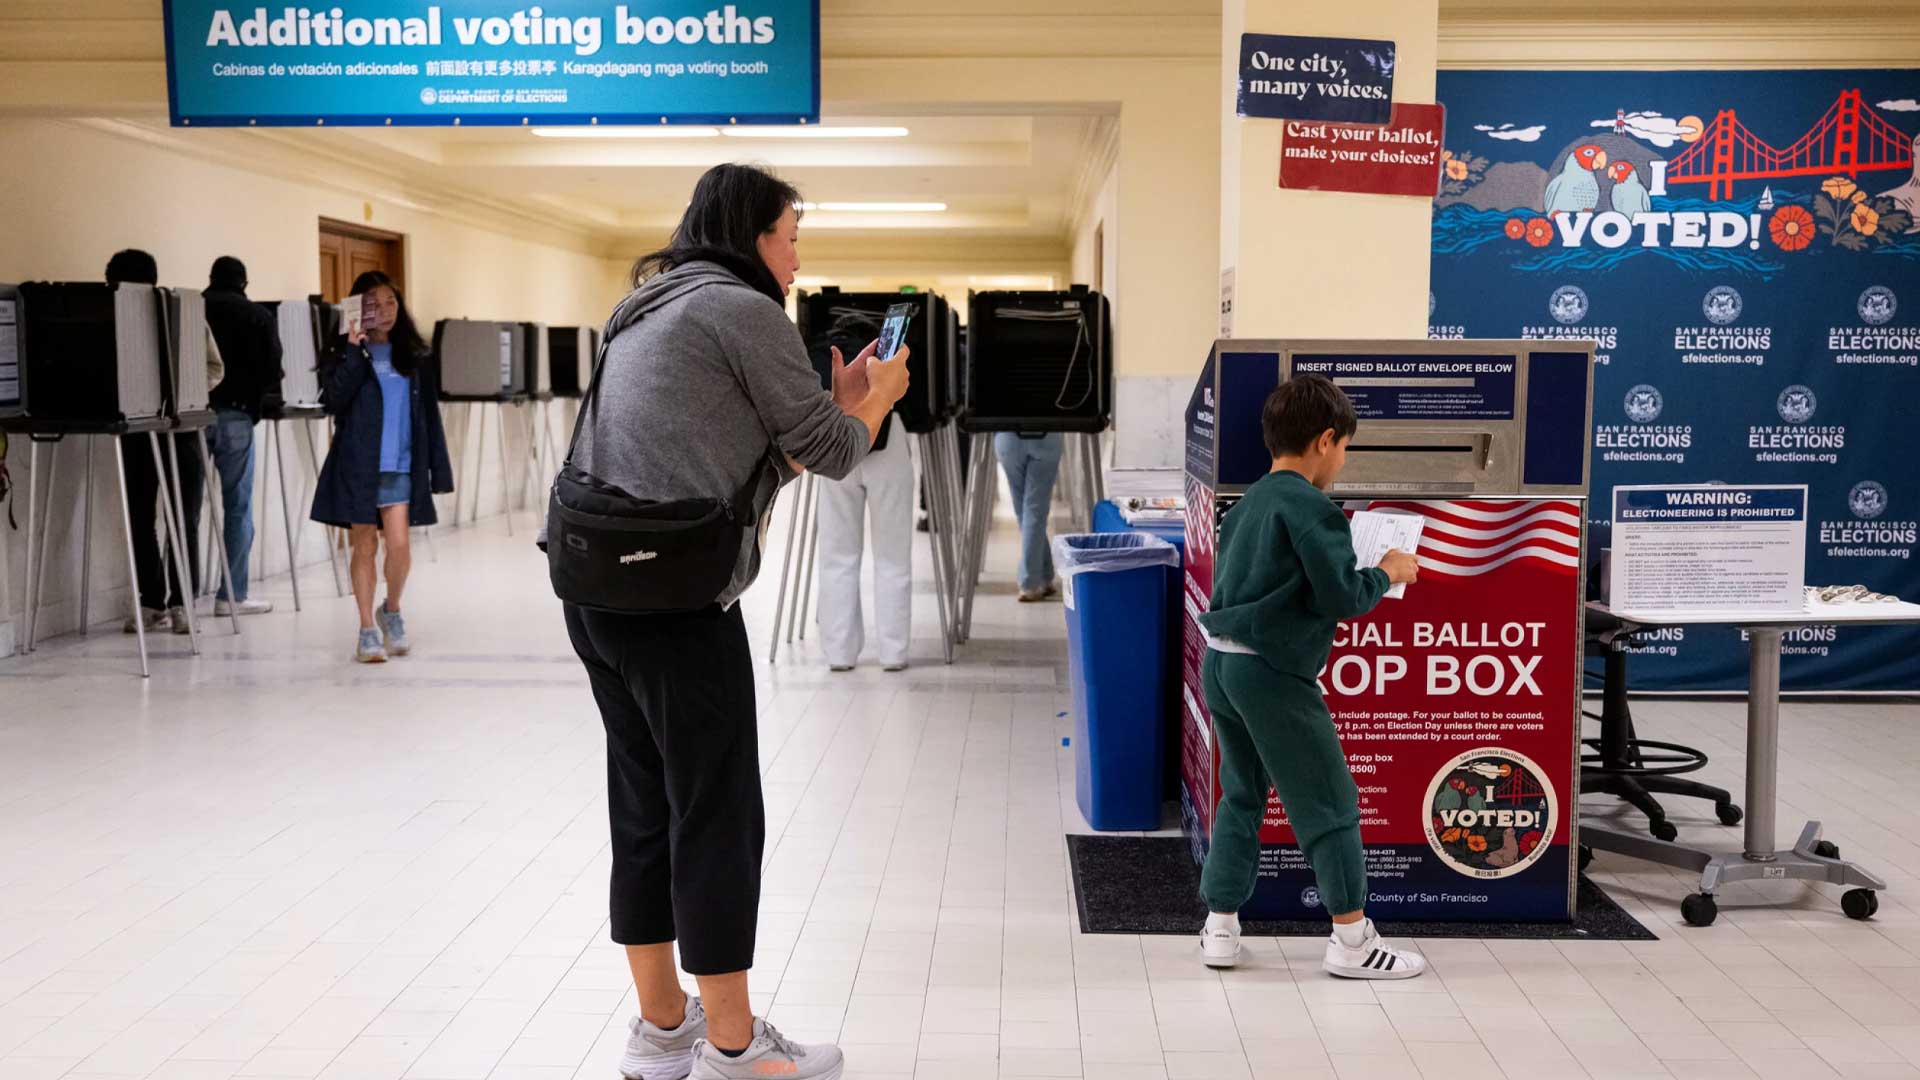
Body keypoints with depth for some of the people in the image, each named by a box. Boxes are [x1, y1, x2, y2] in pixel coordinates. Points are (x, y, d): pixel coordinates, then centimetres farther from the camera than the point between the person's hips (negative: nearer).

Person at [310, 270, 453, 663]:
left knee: (399, 545, -8)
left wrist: (439, 468, 6)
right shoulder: (344, 354, 3)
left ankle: (391, 609, 20)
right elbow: (333, 401, -13)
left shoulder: (414, 356, 9)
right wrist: (354, 350, -15)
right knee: (364, 546, 4)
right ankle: (368, 630, 13)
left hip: (400, 467, 1)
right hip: (357, 465, -1)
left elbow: (429, 414, 10)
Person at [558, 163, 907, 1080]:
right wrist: (877, 397, 17)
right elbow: (833, 452, -1)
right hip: (678, 601, -9)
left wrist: (839, 400, 20)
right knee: (720, 820, 0)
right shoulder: (741, 308, -6)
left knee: (646, 811, 15)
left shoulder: (651, 312, 21)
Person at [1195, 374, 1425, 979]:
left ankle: (1220, 928, 20)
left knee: (1242, 794, 18)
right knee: (1329, 801, 3)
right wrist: (1387, 572, 3)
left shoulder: (1245, 504, 13)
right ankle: (1352, 940, 10)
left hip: (1219, 662, 8)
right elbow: (1343, 598, -16)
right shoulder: (1312, 508, -12)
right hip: (1272, 673, -8)